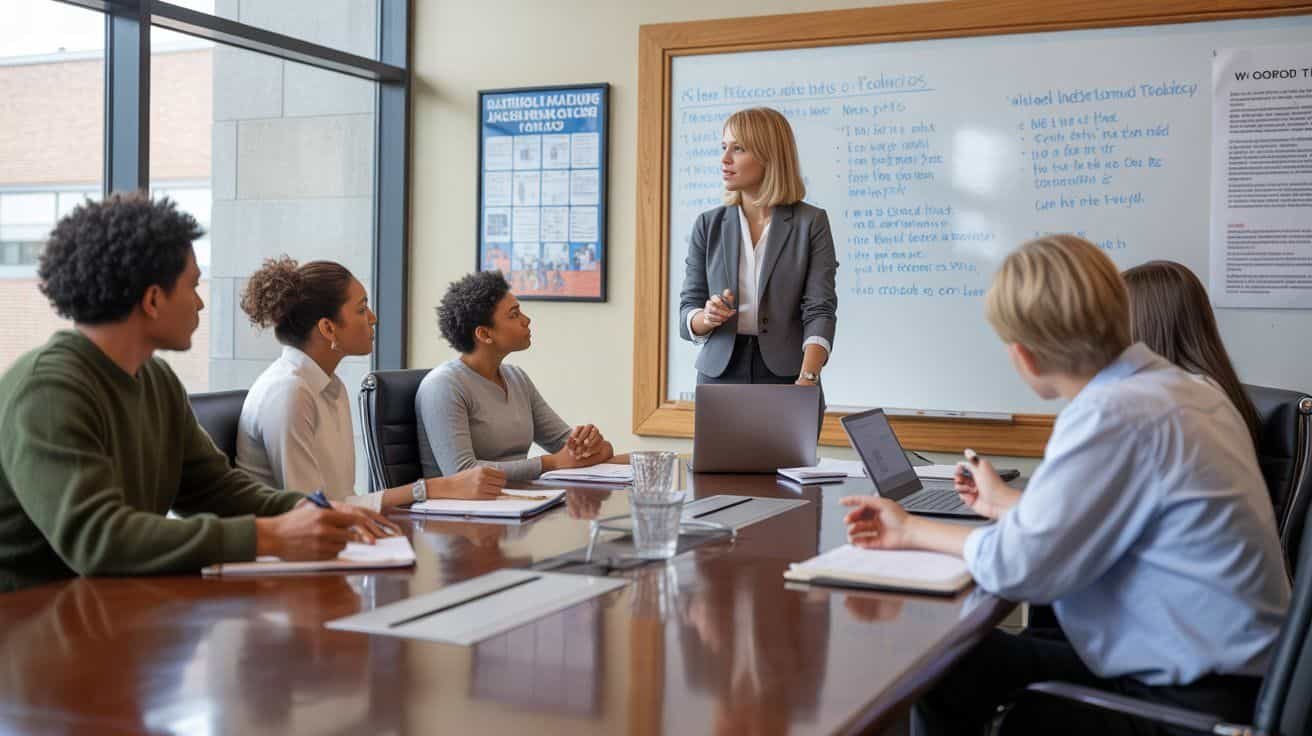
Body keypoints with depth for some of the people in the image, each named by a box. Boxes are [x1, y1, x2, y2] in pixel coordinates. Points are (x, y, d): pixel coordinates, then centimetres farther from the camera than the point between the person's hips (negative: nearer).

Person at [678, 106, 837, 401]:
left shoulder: (811, 222, -3)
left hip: (786, 376, -2)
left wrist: (807, 380, -24)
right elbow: (687, 315, 4)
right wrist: (708, 317, -19)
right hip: (720, 374, 2)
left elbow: (819, 311, -10)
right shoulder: (708, 225, 5)